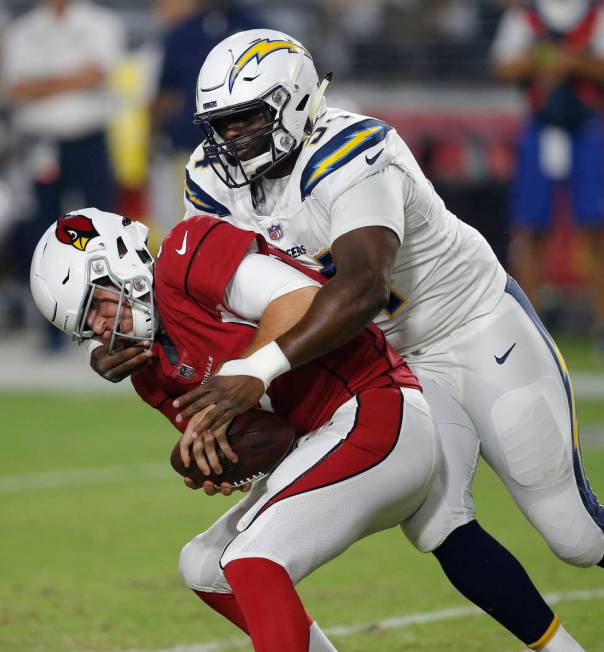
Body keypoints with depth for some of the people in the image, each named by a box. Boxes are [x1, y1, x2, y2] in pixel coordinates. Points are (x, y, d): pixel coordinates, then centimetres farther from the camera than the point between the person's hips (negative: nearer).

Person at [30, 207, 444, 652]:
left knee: (252, 564, -21)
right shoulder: (156, 374, 15)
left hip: (378, 414, -11)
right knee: (205, 567, 19)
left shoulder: (185, 256, -10)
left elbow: (303, 302, -23)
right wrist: (200, 464, -9)